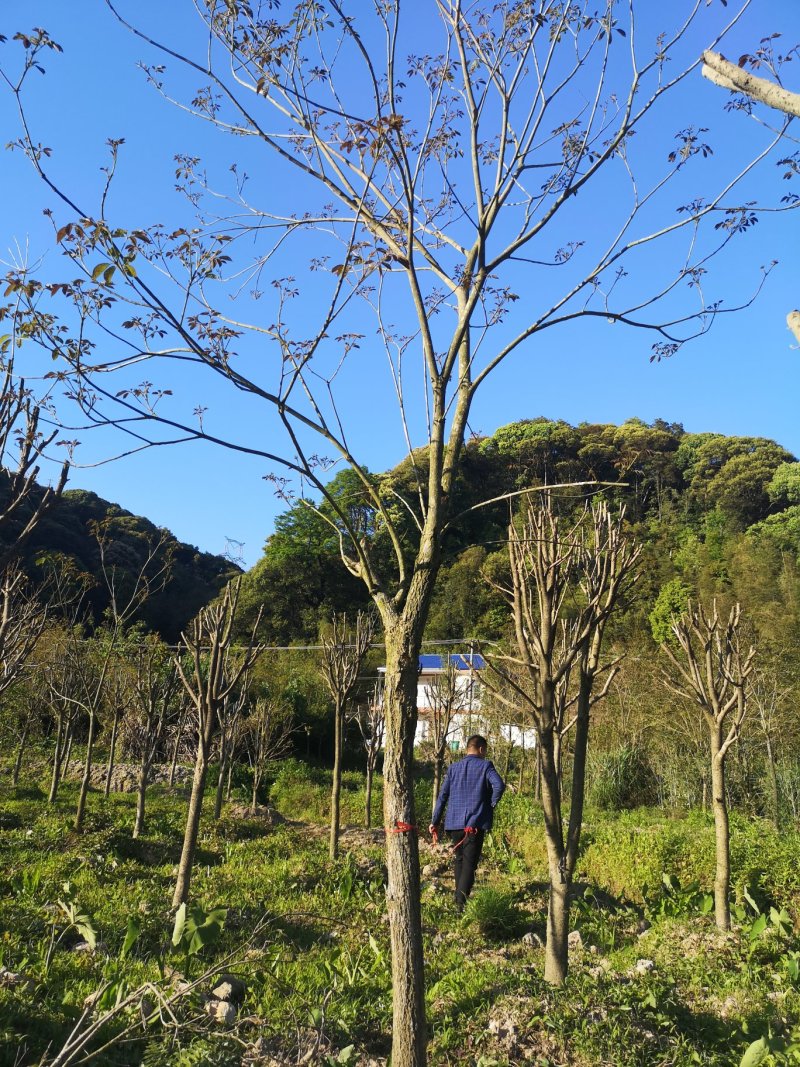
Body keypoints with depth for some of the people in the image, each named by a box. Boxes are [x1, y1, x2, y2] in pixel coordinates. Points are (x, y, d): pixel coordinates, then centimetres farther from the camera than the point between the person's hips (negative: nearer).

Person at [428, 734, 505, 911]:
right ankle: (461, 900, -17)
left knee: (458, 860, 19)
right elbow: (499, 785, -20)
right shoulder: (485, 766, -2)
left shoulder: (453, 768, 10)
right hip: (476, 823, -4)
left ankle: (458, 898, 24)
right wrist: (491, 804, -4)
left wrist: (434, 821, 10)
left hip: (455, 823, 4)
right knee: (470, 863, -2)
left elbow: (442, 795, 7)